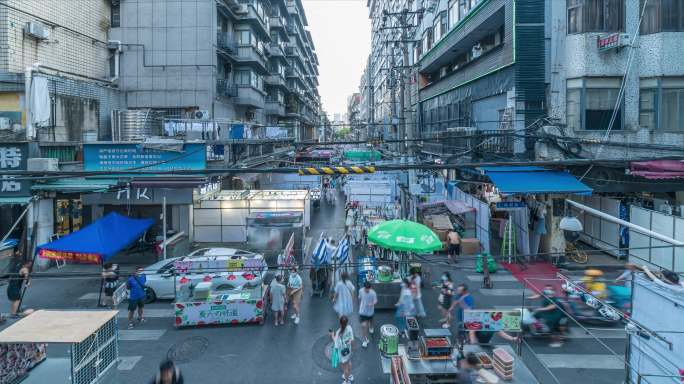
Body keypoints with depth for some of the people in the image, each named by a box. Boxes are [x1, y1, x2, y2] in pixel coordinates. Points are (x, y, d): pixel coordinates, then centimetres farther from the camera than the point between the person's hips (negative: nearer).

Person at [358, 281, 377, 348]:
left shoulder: (373, 293, -24)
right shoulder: (361, 291, -16)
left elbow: (375, 301, -14)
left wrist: (372, 304, -36)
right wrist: (359, 306, 16)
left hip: (370, 311, 0)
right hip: (362, 311, 1)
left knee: (370, 320, 28)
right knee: (363, 325, -6)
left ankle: (371, 327, 64)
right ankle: (365, 340, 7)